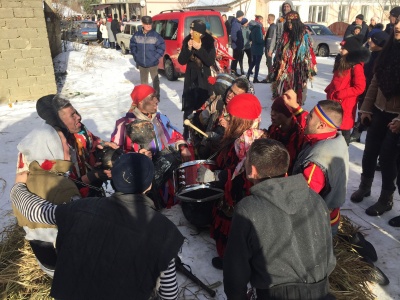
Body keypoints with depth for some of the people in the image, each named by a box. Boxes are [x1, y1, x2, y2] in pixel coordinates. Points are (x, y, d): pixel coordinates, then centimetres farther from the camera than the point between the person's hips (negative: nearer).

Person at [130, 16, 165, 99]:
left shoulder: (155, 35, -12)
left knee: (155, 80, 5)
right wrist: (136, 56, 4)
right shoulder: (137, 35, -2)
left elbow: (161, 47, -8)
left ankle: (156, 96, 17)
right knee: (143, 80, 18)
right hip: (141, 63, 4)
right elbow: (132, 45, 11)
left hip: (153, 63, -4)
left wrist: (155, 57, -12)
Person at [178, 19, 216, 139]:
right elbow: (181, 61, -4)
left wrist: (199, 48, -24)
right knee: (188, 108, 2)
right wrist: (188, 49, -19)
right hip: (190, 78, 2)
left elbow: (211, 61, -16)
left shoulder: (209, 42, -7)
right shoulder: (187, 41, 0)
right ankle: (186, 133, 14)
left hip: (204, 79, -2)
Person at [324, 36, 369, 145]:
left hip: (345, 104, -8)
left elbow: (359, 88, -20)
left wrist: (340, 94, -20)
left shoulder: (356, 66, -16)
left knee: (343, 129, 2)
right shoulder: (341, 62, 12)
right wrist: (329, 90, 8)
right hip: (334, 101, 9)